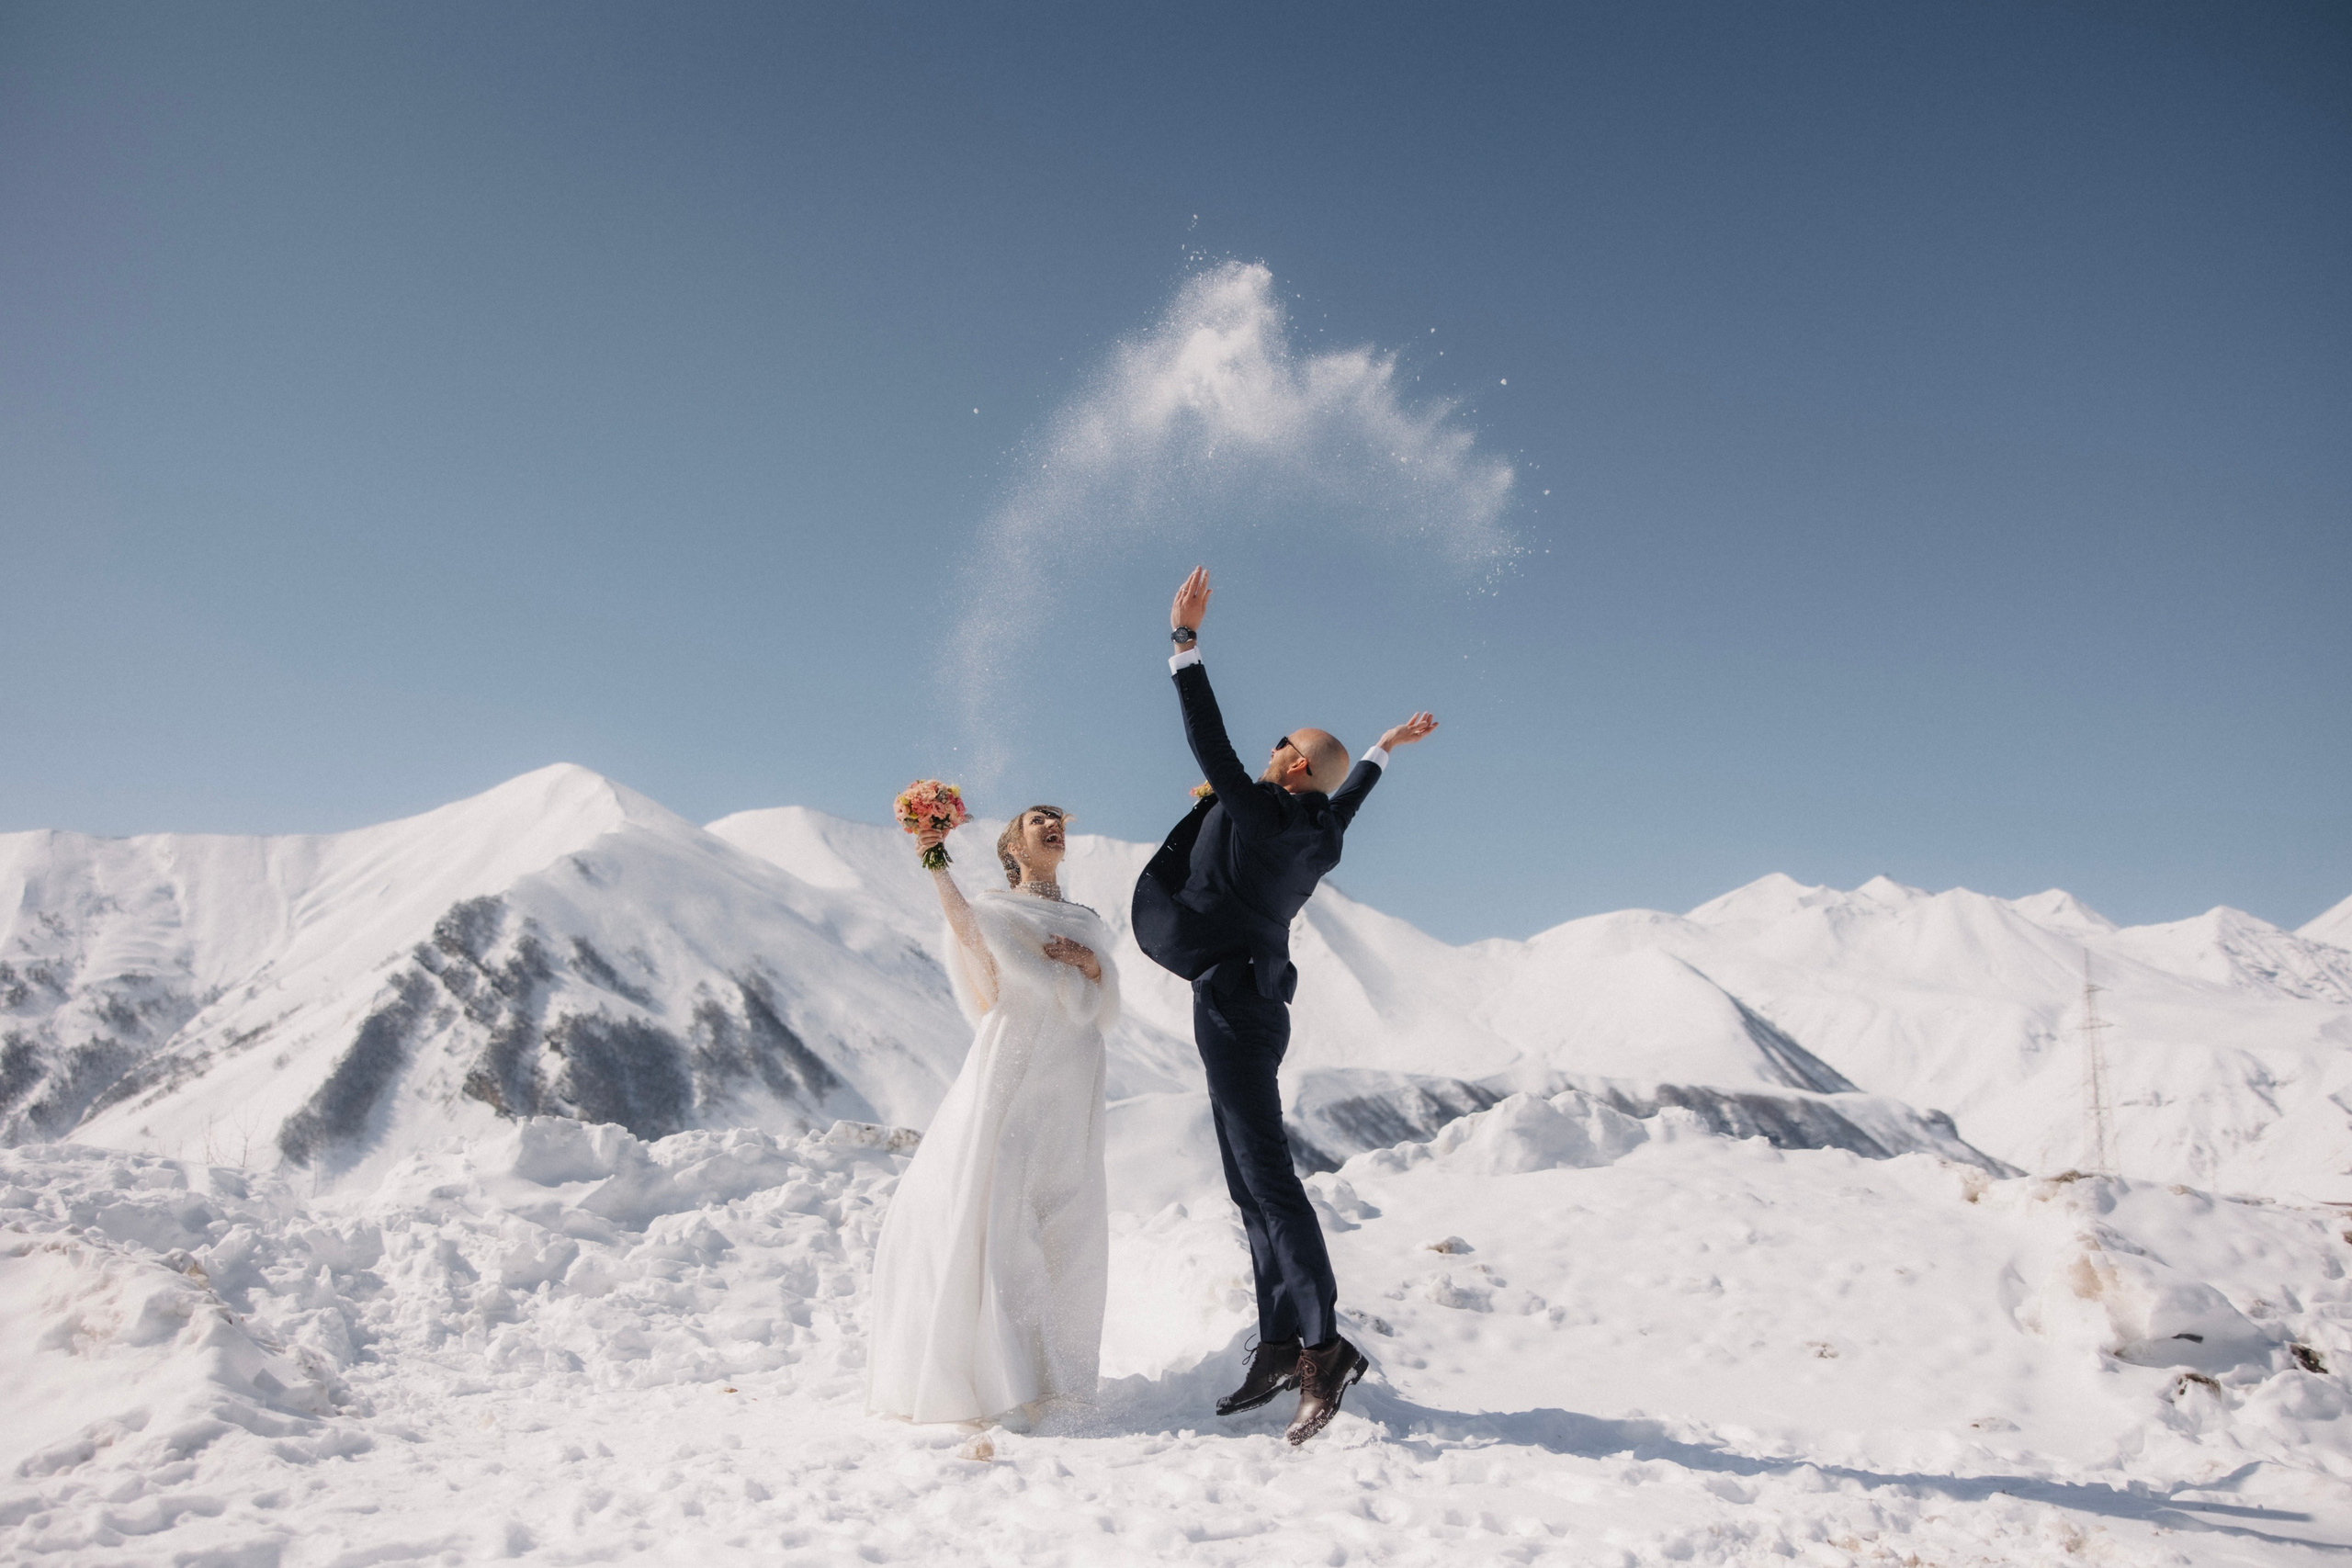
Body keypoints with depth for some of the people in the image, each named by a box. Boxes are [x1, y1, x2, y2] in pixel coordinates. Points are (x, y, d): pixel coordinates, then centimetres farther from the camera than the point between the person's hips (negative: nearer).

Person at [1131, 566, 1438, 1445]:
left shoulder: (1261, 813, -12)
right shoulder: (1319, 833, 11)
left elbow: (1209, 745, -17)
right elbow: (1344, 802, 34)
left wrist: (1185, 641, -12)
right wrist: (1381, 751, 49)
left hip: (1232, 1004, -9)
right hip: (1254, 1005, 9)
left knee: (1265, 1175, -11)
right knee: (1254, 1182, 9)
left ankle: (1323, 1344, -11)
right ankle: (1280, 1347, 12)